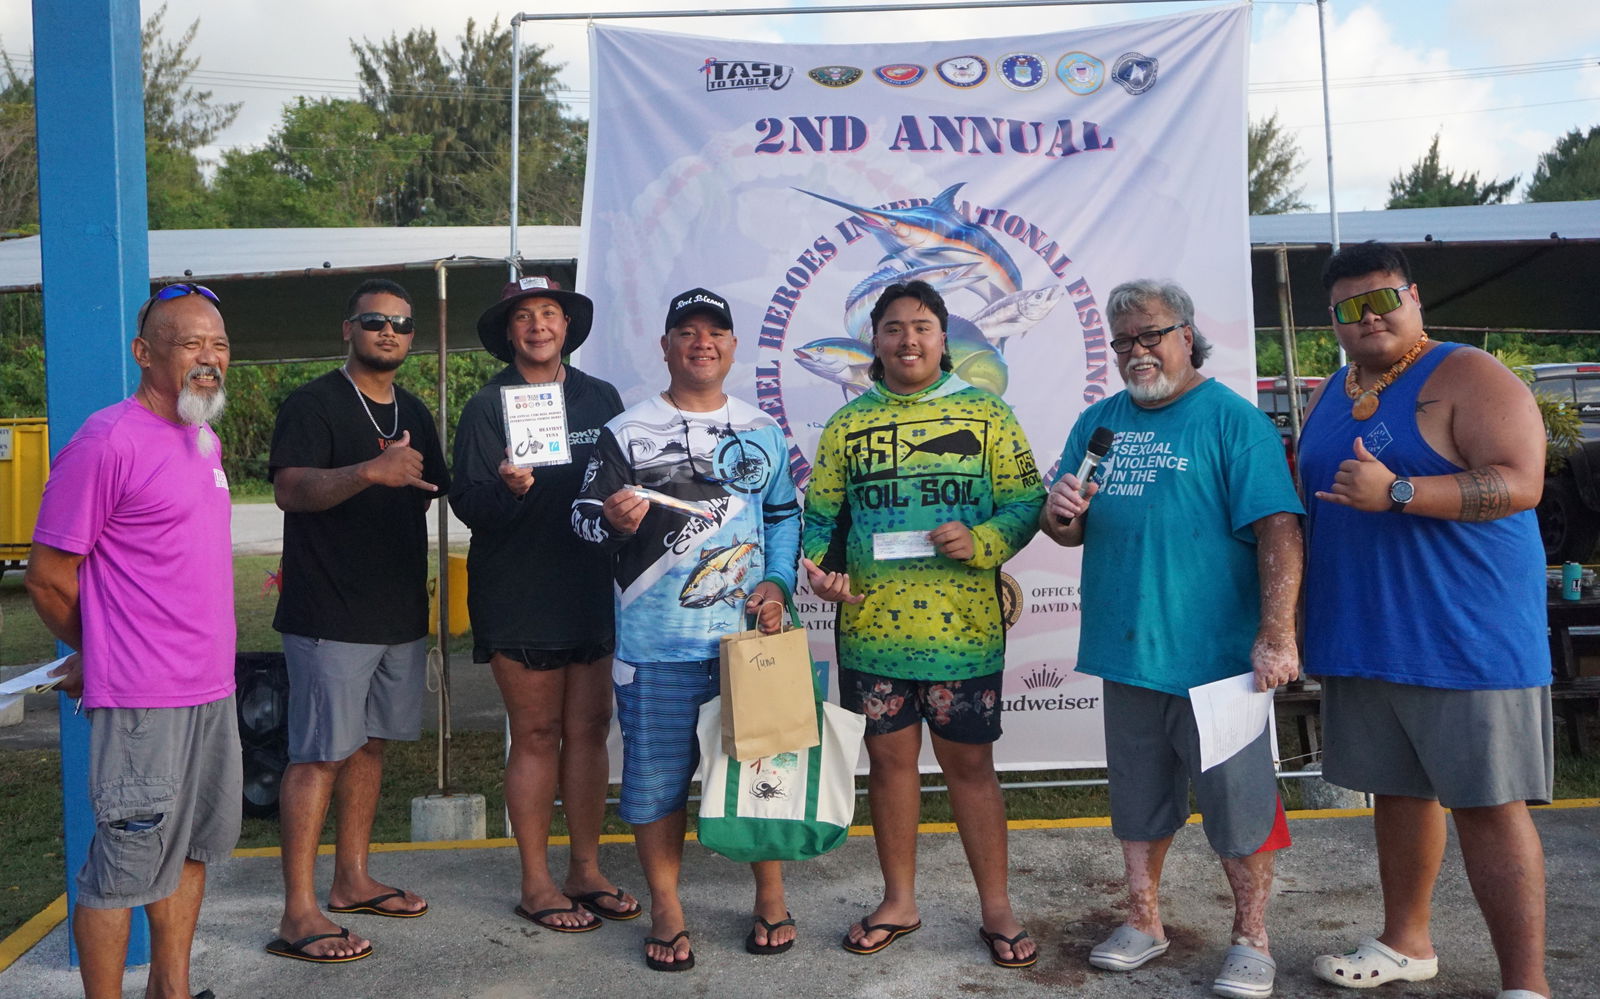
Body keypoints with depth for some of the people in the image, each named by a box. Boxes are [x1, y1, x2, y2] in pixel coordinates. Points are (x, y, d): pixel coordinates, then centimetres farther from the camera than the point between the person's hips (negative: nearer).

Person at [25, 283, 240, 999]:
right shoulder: (106, 442, -15)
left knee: (191, 849, 18)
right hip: (141, 699, -9)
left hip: (210, 688, 9)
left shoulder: (205, 441, 12)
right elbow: (48, 577, -12)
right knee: (124, 863, 2)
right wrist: (97, 656, 4)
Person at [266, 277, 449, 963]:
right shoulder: (314, 404, -7)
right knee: (318, 755, -6)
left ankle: (352, 880, 26)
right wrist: (371, 471, -37)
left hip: (400, 615, 8)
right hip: (329, 616, -7)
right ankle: (299, 915, -2)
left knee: (369, 744, 14)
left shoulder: (415, 414, 15)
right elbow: (290, 490, -22)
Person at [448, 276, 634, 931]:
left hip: (592, 593, 4)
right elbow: (467, 504, -10)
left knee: (589, 729, 8)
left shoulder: (600, 398, 10)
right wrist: (507, 488, -27)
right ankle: (536, 884, 14)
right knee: (537, 734, 1)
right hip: (519, 599, -4)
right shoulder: (488, 406, -2)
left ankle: (585, 871, 21)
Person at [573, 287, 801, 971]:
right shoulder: (626, 433, 2)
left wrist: (777, 583, 3)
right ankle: (666, 913, 20)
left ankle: (771, 900, 25)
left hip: (749, 633, 2)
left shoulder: (762, 431, 13)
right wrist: (613, 519, -21)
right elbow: (584, 516, 2)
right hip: (656, 643, -2)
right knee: (656, 773, 3)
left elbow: (783, 516, 18)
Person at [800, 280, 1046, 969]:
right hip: (871, 624, 2)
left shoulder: (985, 413, 3)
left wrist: (981, 541, -18)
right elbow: (822, 514, 10)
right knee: (889, 756, 11)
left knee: (969, 760, 5)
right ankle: (899, 901, 27)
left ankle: (996, 909, 20)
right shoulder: (847, 423, 9)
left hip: (963, 626, -2)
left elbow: (1025, 500, 0)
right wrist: (819, 565, -9)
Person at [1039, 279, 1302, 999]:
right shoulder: (1098, 421, 11)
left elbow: (1277, 529, -14)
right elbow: (1071, 532, 15)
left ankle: (1250, 939, 20)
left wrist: (1275, 635, -21)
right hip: (1127, 647, 5)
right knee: (1137, 796, 15)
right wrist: (1059, 514, -8)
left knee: (1236, 798, 4)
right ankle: (1143, 921, 31)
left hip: (1214, 654, -5)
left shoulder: (1233, 419, -6)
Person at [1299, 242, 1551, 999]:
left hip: (1465, 639, -7)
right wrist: (1296, 618, 10)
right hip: (1362, 640, 7)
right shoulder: (1331, 396, 14)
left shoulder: (1467, 377, -8)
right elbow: (1308, 498, 23)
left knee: (1487, 805, -3)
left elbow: (1520, 483, -19)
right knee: (1397, 792, 17)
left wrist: (1397, 492, -28)